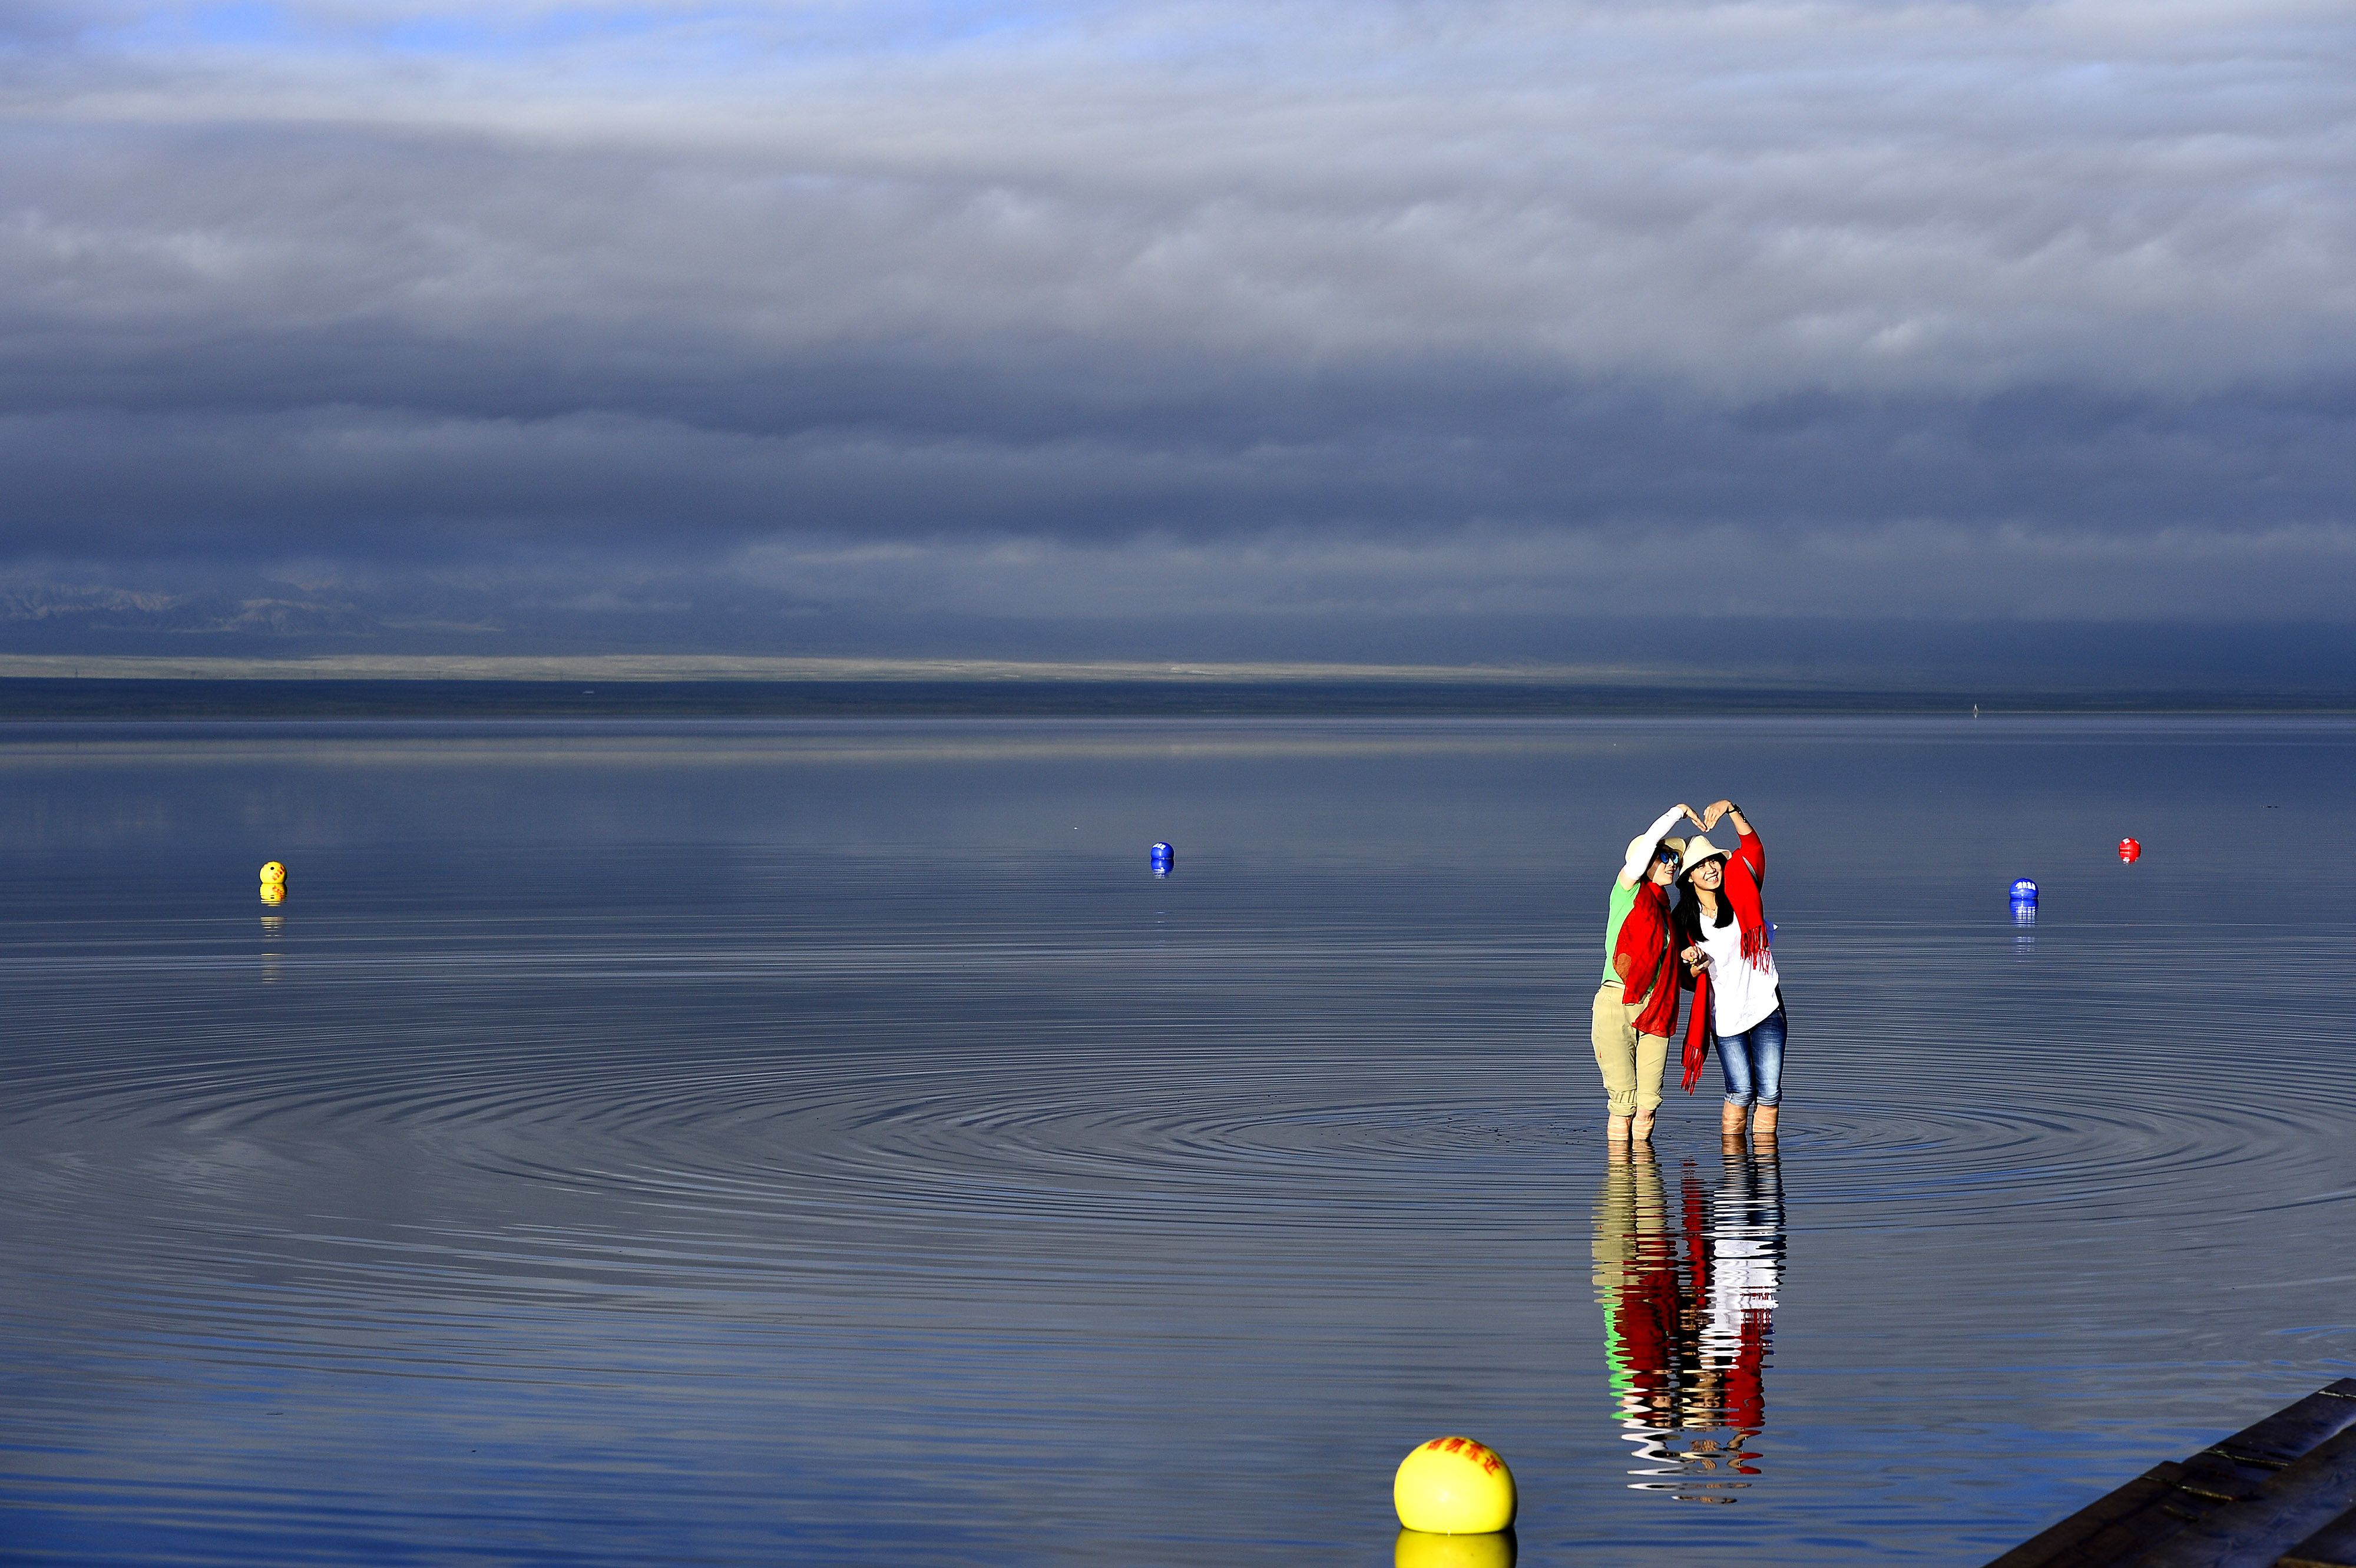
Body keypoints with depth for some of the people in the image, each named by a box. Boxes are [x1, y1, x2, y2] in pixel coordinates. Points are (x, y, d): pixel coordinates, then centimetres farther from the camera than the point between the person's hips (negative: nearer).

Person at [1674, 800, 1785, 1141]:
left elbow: (1752, 845, -13)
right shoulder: (1685, 921, -1)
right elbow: (1688, 980, 5)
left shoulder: (1741, 893, -2)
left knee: (1769, 1092, -3)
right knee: (1741, 1092, -4)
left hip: (1766, 1008, 0)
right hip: (1726, 1016, 0)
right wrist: (1694, 966, -18)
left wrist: (1731, 809, -26)